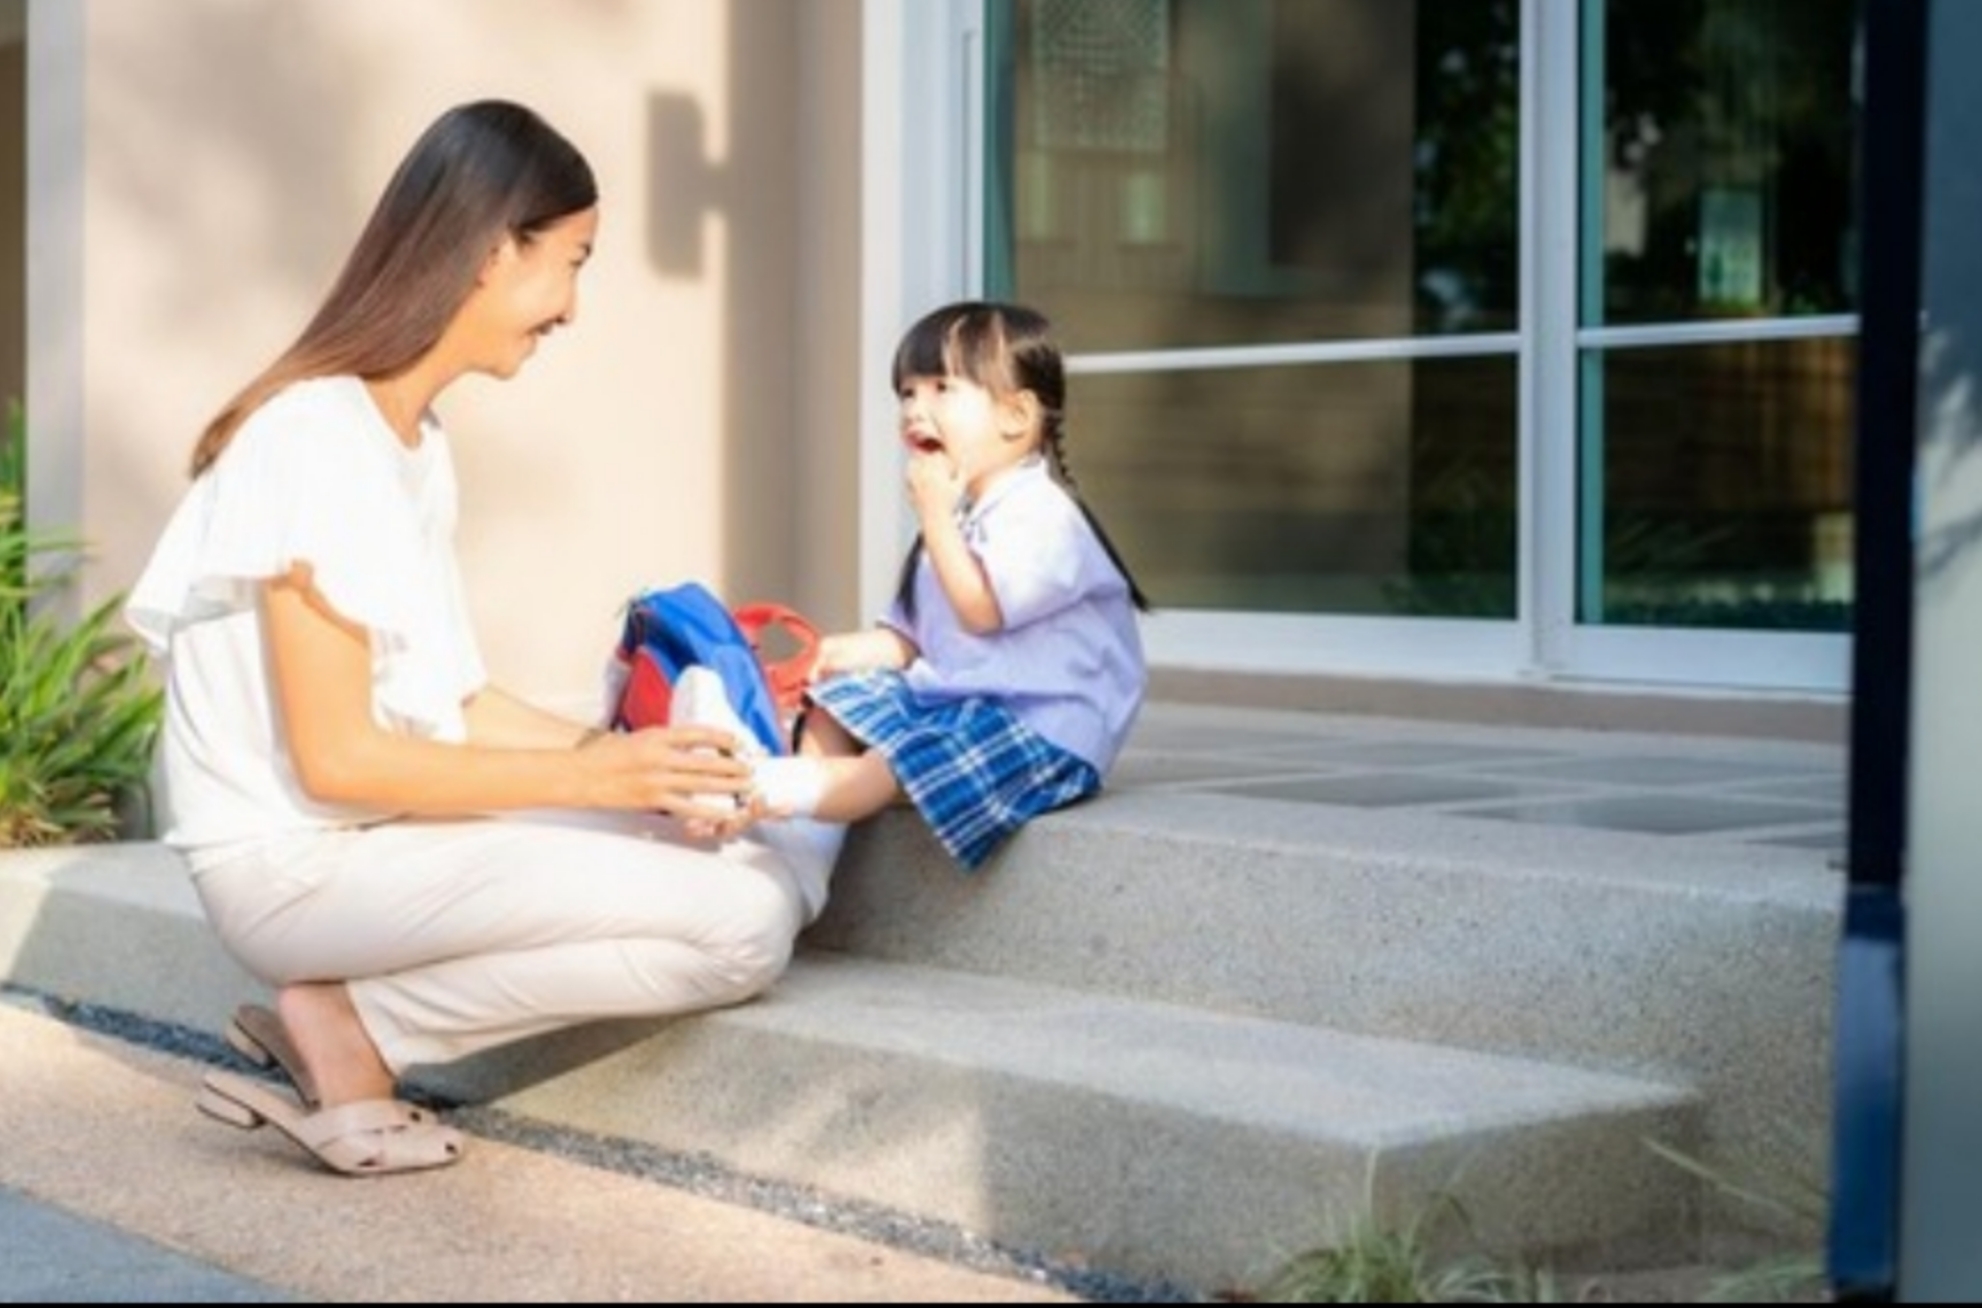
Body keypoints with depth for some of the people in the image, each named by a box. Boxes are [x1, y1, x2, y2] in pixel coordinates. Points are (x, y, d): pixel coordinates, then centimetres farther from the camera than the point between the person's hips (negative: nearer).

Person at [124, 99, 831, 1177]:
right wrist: (591, 775, -17)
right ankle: (347, 1029, -8)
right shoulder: (314, 436, -18)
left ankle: (345, 1010, -2)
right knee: (740, 927, -19)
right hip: (298, 863, -9)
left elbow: (449, 701, 10)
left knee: (771, 881, -4)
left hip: (394, 831, 9)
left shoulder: (420, 439, 12)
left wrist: (627, 756, -2)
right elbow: (336, 758, -19)